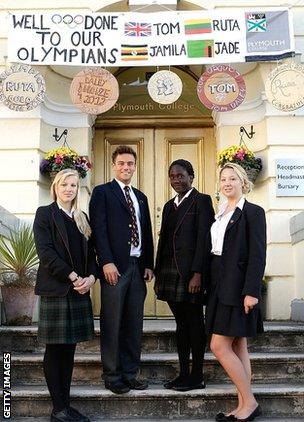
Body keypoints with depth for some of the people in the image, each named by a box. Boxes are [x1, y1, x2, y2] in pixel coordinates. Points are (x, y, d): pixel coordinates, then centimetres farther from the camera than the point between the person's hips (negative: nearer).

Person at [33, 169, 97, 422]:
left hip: (79, 289, 6)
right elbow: (46, 252, -11)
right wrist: (73, 277, -15)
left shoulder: (82, 218, 15)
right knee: (55, 349, 1)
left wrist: (91, 277, -5)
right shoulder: (45, 214, -1)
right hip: (55, 289, -5)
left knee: (69, 348, 9)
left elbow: (90, 253, 13)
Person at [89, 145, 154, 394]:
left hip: (138, 266, 6)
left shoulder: (141, 197, 20)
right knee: (112, 324, 0)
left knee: (134, 323, 9)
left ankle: (130, 373, 19)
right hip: (115, 266, -6)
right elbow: (99, 229, -7)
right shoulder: (102, 192, 2)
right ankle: (112, 376, 11)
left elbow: (147, 233, 18)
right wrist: (106, 262, -16)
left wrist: (149, 264, 10)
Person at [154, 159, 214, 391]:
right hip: (170, 272, 7)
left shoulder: (201, 201, -4)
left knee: (194, 324, 2)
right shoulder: (170, 205, 18)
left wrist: (197, 274, -19)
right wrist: (158, 274, 12)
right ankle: (183, 374, 20)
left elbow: (204, 238, -12)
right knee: (181, 324, 12)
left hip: (190, 273, -7)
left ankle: (196, 377, 11)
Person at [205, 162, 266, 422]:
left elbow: (257, 255, -12)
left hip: (238, 287, -8)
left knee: (219, 345, -9)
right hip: (221, 286, 8)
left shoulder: (253, 212, -6)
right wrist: (212, 287, 11)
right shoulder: (221, 215, 16)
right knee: (238, 347, 10)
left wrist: (251, 291, -19)